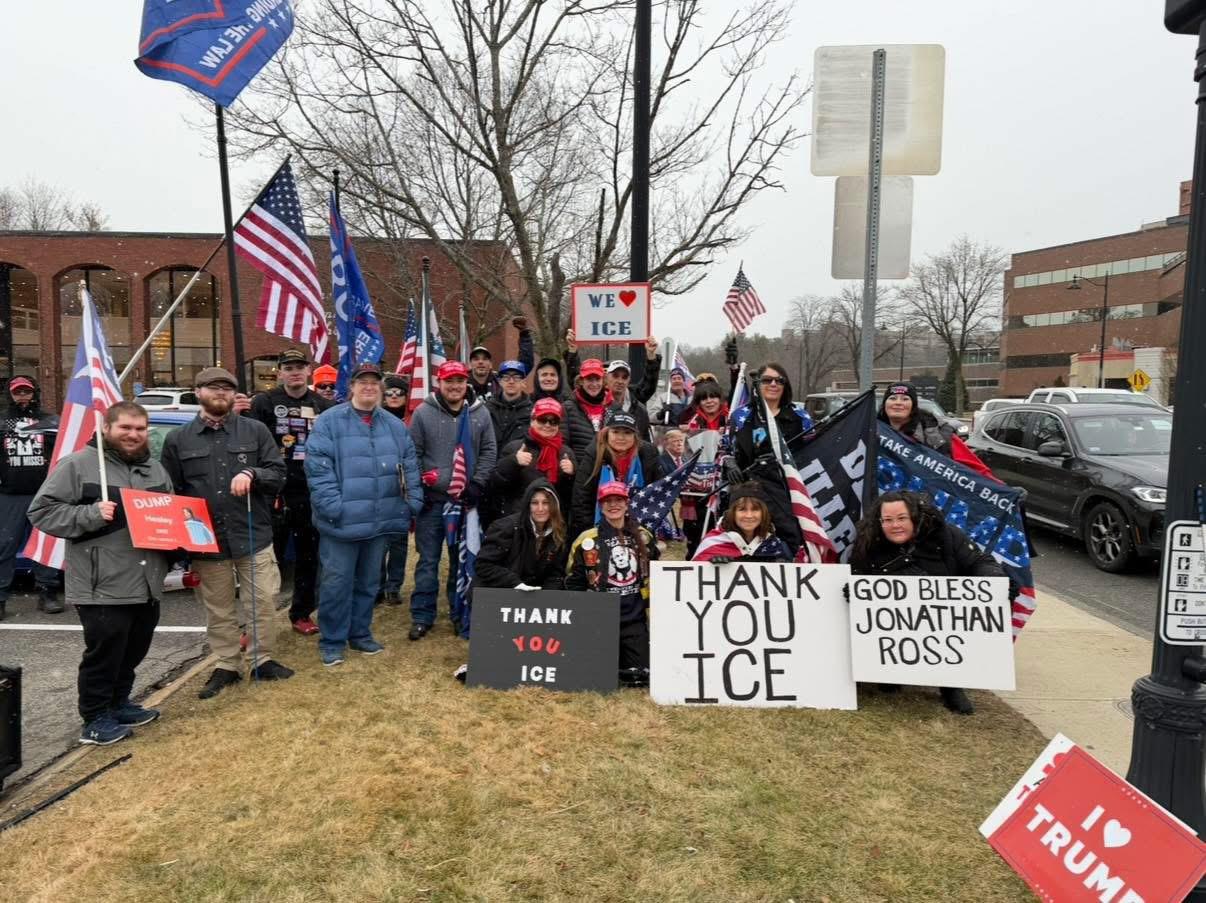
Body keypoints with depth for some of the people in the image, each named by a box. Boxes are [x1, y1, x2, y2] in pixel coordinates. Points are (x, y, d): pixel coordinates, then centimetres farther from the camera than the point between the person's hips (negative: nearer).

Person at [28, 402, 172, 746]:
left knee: (133, 651, 17)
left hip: (148, 584, 7)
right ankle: (96, 719, 15)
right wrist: (91, 514, -21)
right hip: (102, 587, -7)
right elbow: (42, 511, -9)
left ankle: (119, 703, 35)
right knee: (104, 652, 0)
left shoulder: (155, 469, 14)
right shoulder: (78, 464, -7)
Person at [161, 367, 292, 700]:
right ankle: (227, 666, 27)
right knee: (218, 610, 12)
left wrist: (252, 474, -18)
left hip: (253, 535, 0)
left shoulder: (255, 430, 2)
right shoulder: (177, 439, 4)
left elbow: (278, 473, 1)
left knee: (265, 602, 5)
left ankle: (263, 660, 23)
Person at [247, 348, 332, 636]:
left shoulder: (323, 406, 6)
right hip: (275, 493, -2)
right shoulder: (264, 402, 0)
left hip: (312, 494, 3)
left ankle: (302, 613, 25)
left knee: (308, 557, 11)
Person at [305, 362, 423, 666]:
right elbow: (318, 466, -12)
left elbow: (409, 467, 12)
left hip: (380, 519, 5)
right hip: (343, 521, -5)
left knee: (369, 580, 16)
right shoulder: (329, 421, -5)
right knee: (337, 582, 2)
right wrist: (331, 507, -18)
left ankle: (360, 633, 31)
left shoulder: (395, 425, 10)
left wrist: (412, 504, 4)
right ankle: (331, 641, 17)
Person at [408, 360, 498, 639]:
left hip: (466, 500, 2)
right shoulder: (423, 413, -1)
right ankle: (422, 616, 16)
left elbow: (489, 451, 4)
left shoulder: (480, 413, 4)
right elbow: (413, 453, 0)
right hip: (432, 499, -2)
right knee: (428, 560, 5)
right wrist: (418, 488, -4)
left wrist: (477, 485, -5)